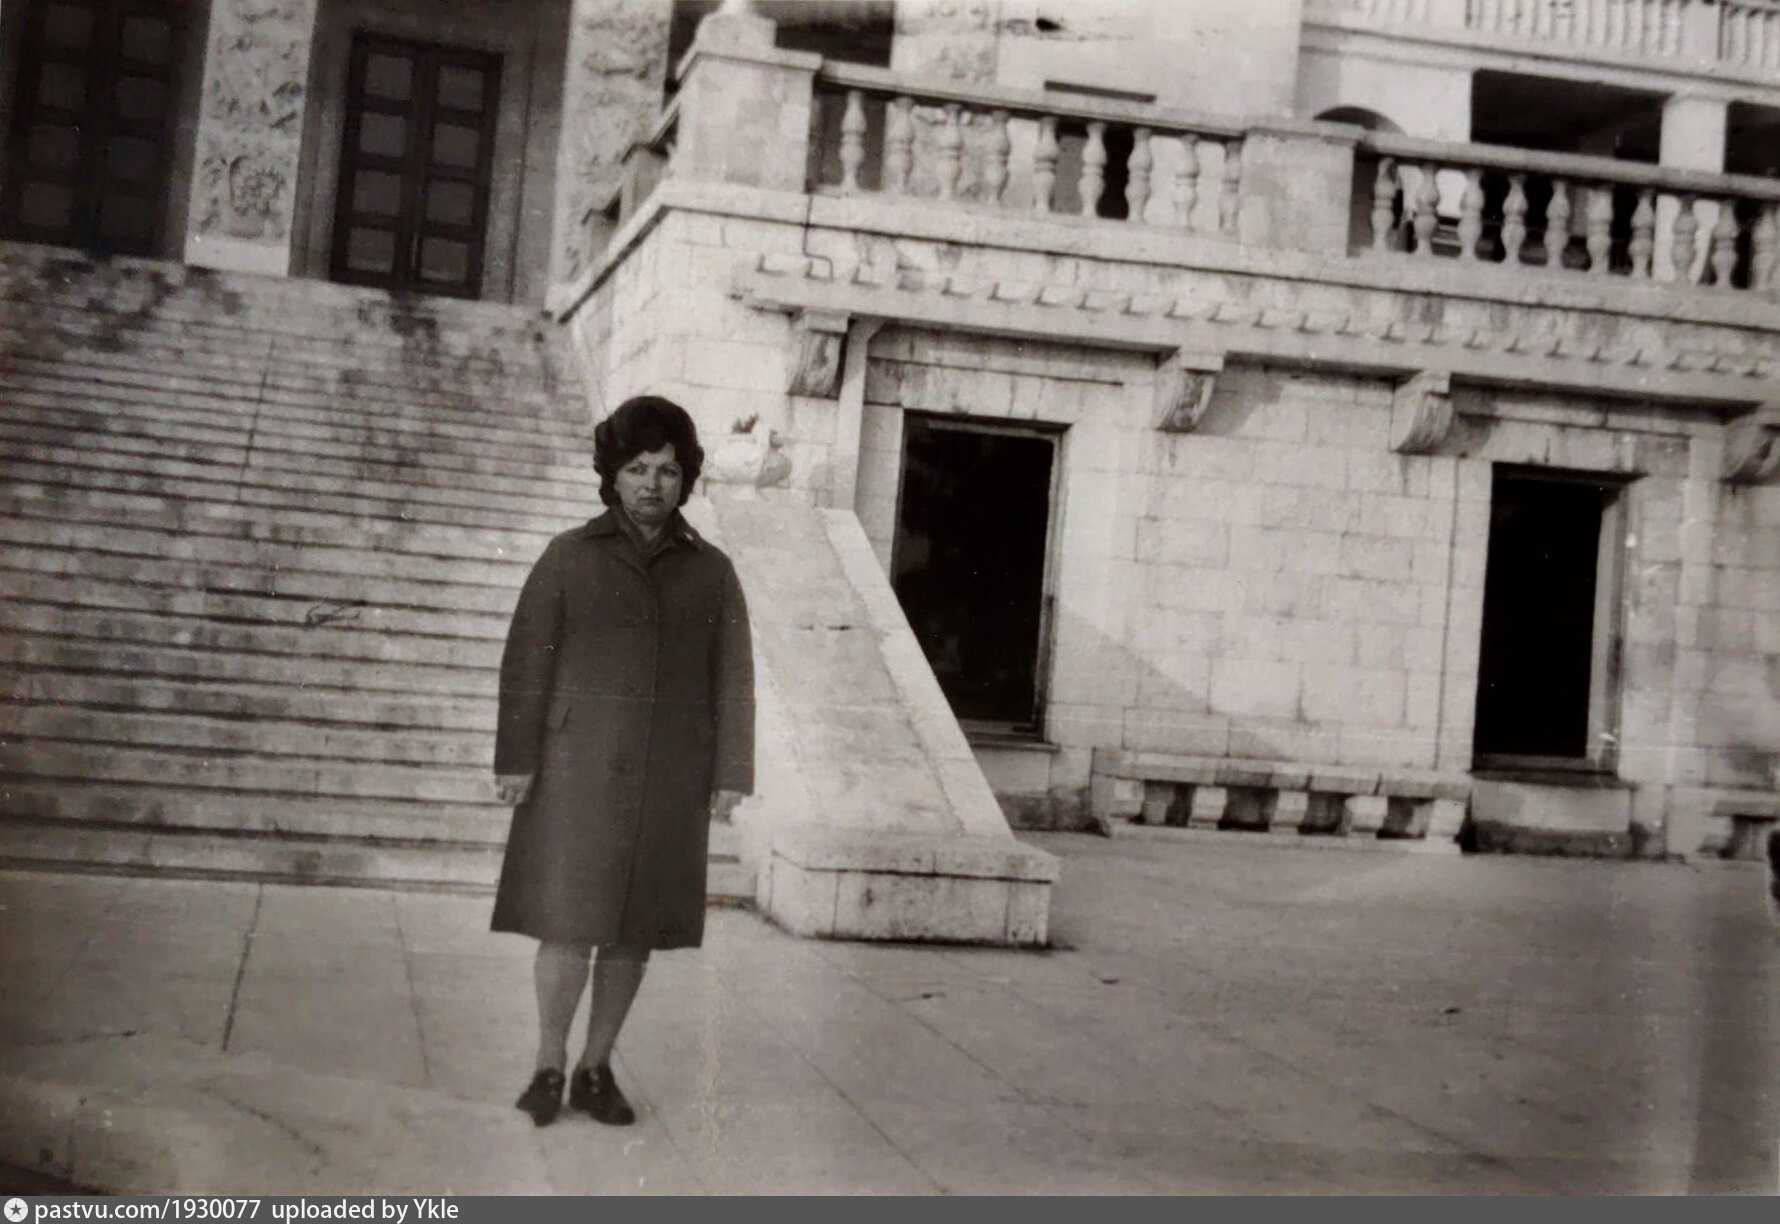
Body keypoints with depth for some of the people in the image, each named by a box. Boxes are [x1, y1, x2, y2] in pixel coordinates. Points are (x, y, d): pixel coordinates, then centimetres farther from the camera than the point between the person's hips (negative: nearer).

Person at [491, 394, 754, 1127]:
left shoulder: (711, 572, 8)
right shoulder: (570, 557, 3)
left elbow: (733, 678, 7)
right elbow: (527, 660, 0)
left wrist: (731, 775, 1)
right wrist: (516, 759, -6)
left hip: (671, 777, 2)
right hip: (579, 766, -2)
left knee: (633, 928, 6)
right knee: (568, 920, -5)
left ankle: (597, 1070, 18)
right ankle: (549, 1067, 10)